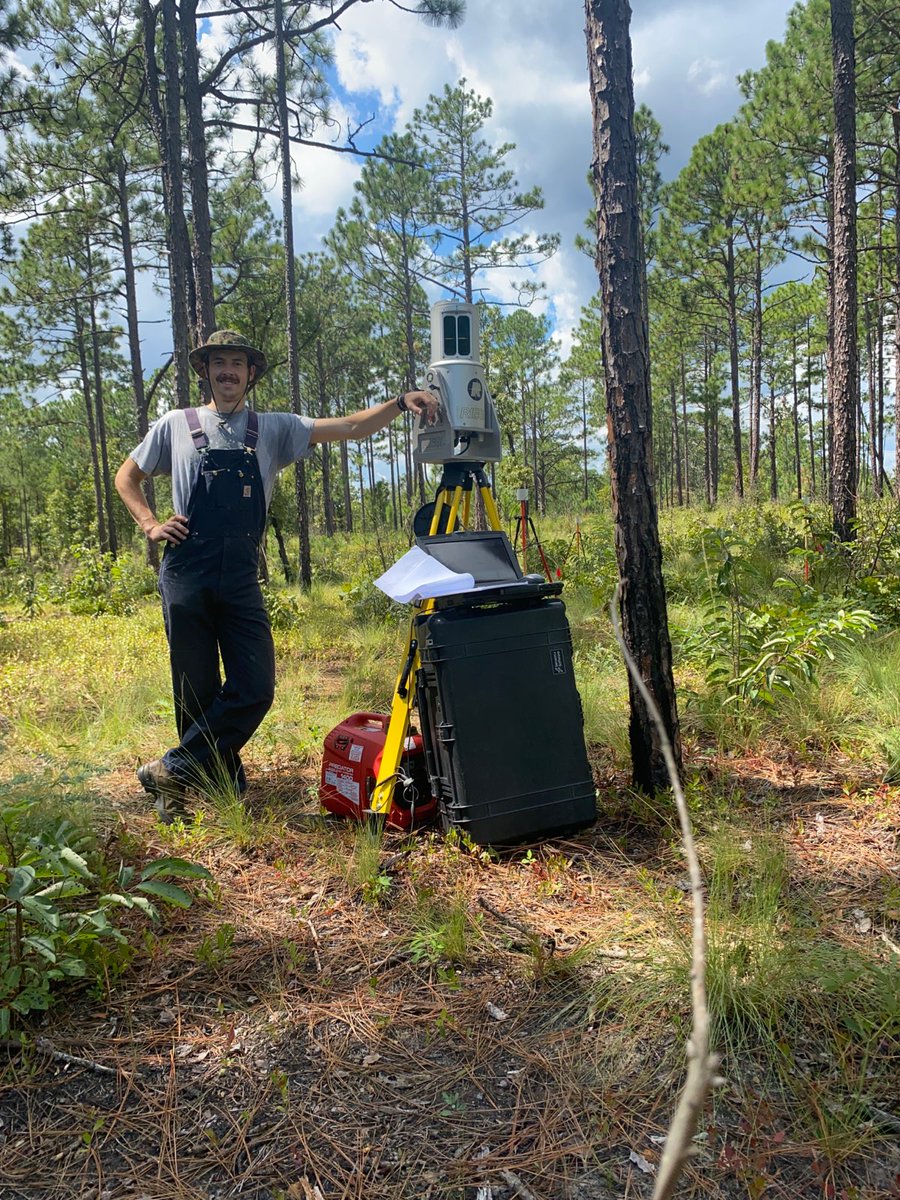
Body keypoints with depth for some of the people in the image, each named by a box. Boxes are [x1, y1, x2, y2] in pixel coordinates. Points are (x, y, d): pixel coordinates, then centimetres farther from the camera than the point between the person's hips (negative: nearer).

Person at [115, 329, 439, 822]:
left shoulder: (273, 429, 11)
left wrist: (400, 403, -12)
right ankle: (224, 786, 19)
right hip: (186, 572, -1)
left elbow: (351, 427, 2)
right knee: (197, 692, 2)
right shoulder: (176, 425, 11)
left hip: (241, 578, 1)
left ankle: (171, 771, 7)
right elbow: (126, 476, 22)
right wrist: (150, 524, 6)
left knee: (255, 688, -7)